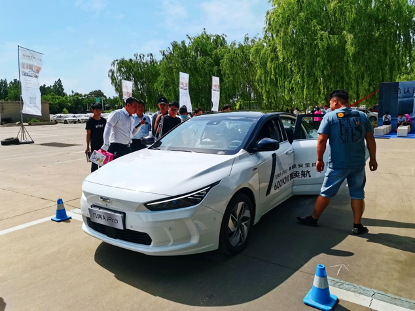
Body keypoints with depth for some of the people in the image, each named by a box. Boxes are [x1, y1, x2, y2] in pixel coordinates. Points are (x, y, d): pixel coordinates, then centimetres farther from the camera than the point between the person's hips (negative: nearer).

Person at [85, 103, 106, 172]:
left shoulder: (103, 120, 8)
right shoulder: (90, 121, -6)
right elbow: (88, 134, -6)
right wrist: (87, 147, -8)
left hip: (102, 144, 5)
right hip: (94, 145, -5)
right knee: (94, 162, 0)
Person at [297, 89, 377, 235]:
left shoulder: (330, 116, -5)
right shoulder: (362, 116, 6)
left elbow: (322, 140, -10)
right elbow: (370, 139, 7)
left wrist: (319, 159, -2)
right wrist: (373, 159, 15)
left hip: (337, 164, -3)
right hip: (358, 163, 3)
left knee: (326, 193, 9)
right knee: (357, 195, 12)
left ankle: (313, 219, 22)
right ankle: (357, 226, 18)